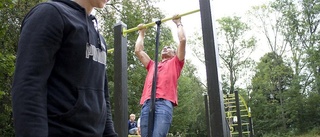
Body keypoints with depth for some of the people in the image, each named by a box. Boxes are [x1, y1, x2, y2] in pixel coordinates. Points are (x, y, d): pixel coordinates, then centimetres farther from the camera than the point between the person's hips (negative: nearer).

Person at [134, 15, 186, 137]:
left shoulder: (175, 63, 23)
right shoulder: (152, 65, 33)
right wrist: (141, 32, 48)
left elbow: (182, 40, 16)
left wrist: (178, 23, 28)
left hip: (164, 103, -4)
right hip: (147, 103, 5)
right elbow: (138, 50, 36)